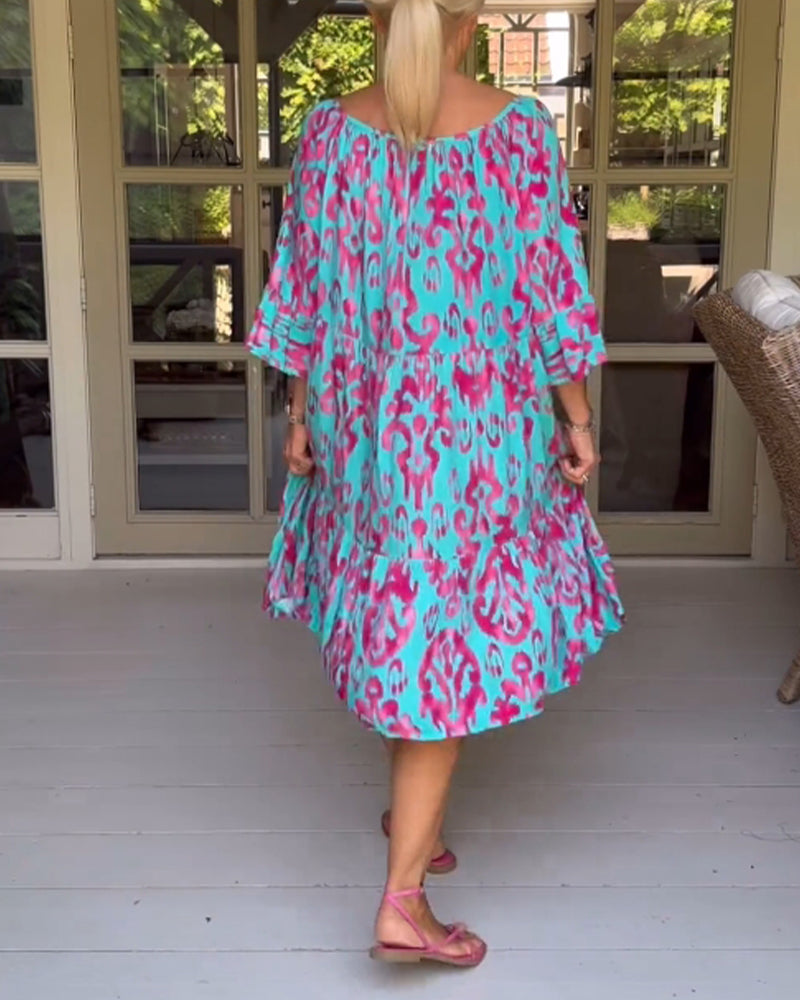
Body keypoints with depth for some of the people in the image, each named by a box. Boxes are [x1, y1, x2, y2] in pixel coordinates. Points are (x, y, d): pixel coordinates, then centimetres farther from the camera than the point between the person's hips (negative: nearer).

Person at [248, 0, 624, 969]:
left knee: (393, 604, 23)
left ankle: (410, 809, 41)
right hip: (480, 428, -3)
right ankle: (402, 901, 4)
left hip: (367, 423, 4)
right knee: (454, 632, 2)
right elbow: (553, 293, -8)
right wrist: (578, 421, 2)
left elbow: (302, 292, 0)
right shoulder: (519, 129, -11)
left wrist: (301, 416, 11)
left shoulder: (330, 130, -4)